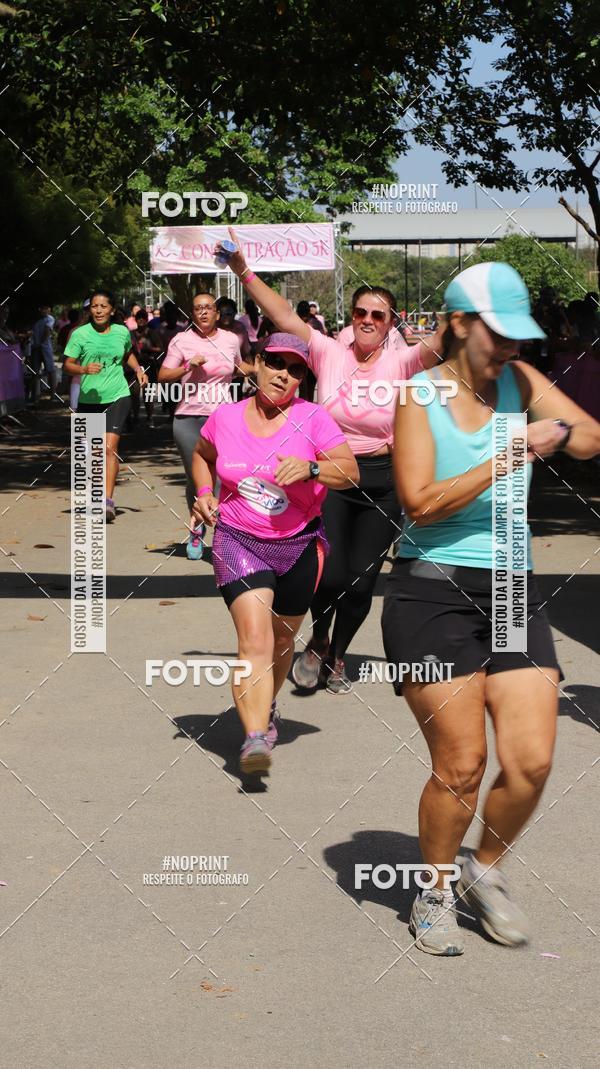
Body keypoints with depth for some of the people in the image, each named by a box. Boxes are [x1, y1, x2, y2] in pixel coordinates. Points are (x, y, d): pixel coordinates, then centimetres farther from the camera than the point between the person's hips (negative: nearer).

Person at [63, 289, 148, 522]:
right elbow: (68, 365, -4)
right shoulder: (80, 334, -3)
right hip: (88, 398, 1)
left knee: (110, 446, -17)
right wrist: (84, 369, -23)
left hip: (117, 397, -1)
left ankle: (108, 500, -24)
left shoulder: (122, 332, 4)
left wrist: (138, 369, 9)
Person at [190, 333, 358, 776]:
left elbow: (351, 472, -11)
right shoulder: (225, 417, 1)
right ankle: (256, 737, -28)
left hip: (299, 544, 1)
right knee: (254, 636, -19)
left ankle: (267, 705, 46)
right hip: (238, 540, -1)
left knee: (282, 638, 17)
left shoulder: (312, 418, -7)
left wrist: (310, 468, -28)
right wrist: (204, 494, 5)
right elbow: (202, 455, 22)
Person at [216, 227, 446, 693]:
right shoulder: (329, 353, -2)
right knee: (329, 575, -12)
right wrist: (243, 271, -18)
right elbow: (284, 316, -9)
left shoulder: (400, 363, -3)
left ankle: (336, 657, 31)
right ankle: (318, 641, 20)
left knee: (361, 583, 5)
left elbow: (444, 339, -18)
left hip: (382, 483, 1)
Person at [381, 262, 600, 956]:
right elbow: (422, 502, -15)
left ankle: (485, 872, 24)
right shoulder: (418, 396, -5)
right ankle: (434, 894, 19)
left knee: (532, 762, -4)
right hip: (431, 592, -4)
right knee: (461, 767, -6)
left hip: (512, 592, 4)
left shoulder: (517, 380, 7)